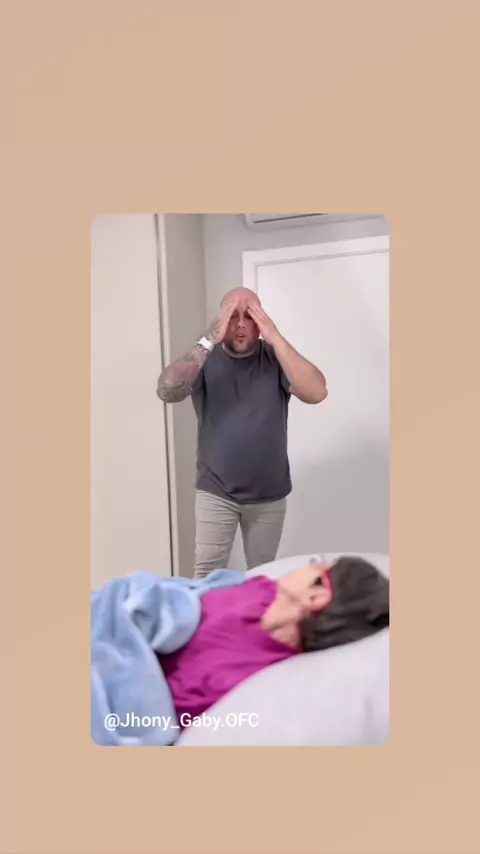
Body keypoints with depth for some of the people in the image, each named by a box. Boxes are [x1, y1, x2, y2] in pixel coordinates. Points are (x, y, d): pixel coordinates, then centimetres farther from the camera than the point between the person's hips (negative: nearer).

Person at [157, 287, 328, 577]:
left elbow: (316, 392, -21)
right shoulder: (205, 360, -5)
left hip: (269, 495, 1)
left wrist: (276, 338, -25)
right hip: (215, 492, -1)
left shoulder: (276, 359, -4)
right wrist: (210, 339, -28)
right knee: (206, 576, 0)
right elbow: (167, 391, -23)